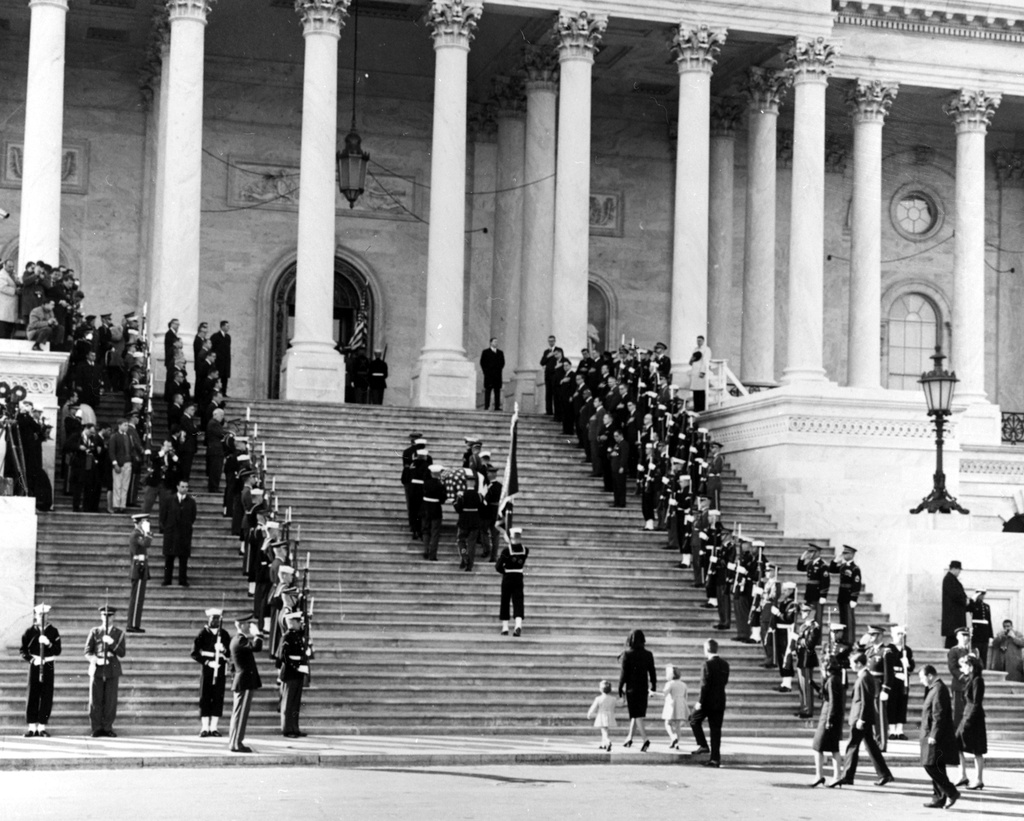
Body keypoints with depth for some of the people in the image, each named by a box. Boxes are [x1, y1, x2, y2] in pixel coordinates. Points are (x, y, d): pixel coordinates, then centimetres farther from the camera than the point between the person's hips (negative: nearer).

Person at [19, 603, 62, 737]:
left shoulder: (53, 631, 5)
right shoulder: (30, 632, 4)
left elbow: (58, 651, -1)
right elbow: (23, 650, 4)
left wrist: (49, 643, -19)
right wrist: (31, 659, -12)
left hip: (48, 665, 0)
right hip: (34, 665, 0)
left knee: (46, 697, -1)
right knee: (32, 695, -2)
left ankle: (42, 727, 5)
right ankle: (32, 727, 3)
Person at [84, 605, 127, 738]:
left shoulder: (119, 634, 9)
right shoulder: (94, 632, 9)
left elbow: (122, 654, 2)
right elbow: (87, 652, 4)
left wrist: (112, 643, -14)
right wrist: (96, 660, -16)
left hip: (112, 671, 0)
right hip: (97, 670, 0)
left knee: (110, 701, -3)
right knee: (95, 700, -2)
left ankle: (107, 728, 5)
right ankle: (97, 729, 4)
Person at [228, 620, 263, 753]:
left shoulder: (238, 639, 14)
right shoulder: (240, 640, -17)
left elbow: (252, 647, 24)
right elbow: (257, 647, -30)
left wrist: (254, 635, 12)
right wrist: (257, 633, -16)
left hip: (242, 681, 10)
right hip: (245, 681, -10)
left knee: (238, 713, 14)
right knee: (241, 713, -7)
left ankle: (233, 742, 21)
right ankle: (236, 743, -5)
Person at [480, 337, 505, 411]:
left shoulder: (500, 353, 17)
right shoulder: (486, 352, 6)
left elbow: (502, 363, 18)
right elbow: (482, 363, 2)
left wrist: (499, 370, 6)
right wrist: (486, 371, -4)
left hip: (498, 376, 3)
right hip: (488, 375, -3)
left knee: (497, 391, -1)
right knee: (488, 390, -5)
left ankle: (497, 407, -2)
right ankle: (486, 407, -6)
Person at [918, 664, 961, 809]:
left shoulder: (939, 690, -16)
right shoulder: (934, 689, 16)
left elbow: (939, 715, -21)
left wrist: (933, 736, -21)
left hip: (936, 738, -10)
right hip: (934, 736, 10)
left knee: (931, 766, -10)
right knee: (937, 768, 11)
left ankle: (952, 793, -4)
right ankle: (939, 799, 14)